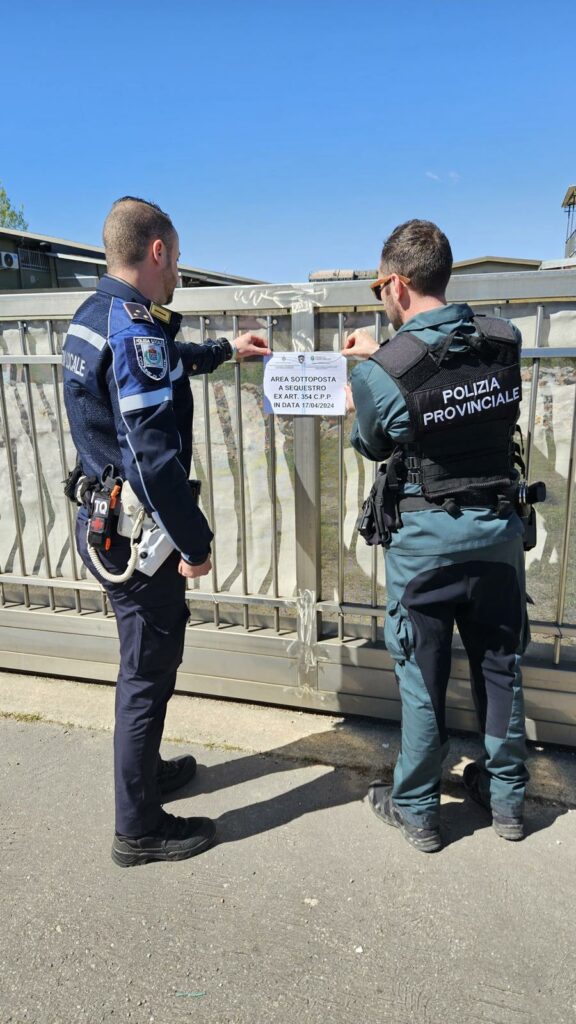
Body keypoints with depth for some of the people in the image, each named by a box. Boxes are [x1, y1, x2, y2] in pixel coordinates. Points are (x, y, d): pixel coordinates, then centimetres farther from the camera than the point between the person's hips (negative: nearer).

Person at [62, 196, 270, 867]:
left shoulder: (91, 316, 9)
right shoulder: (136, 330, -21)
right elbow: (151, 456, -26)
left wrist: (225, 349, 40)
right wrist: (194, 543, -19)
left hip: (101, 518, 10)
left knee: (146, 659, 24)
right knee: (149, 671, 4)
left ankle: (146, 771, 44)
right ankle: (139, 830, 21)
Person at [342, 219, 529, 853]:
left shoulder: (382, 372, -17)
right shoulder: (506, 341, -5)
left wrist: (355, 404, 22)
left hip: (425, 539, -4)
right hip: (499, 528, 4)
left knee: (422, 677, 11)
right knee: (500, 665, 18)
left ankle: (416, 810, 28)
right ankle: (506, 796, 36)